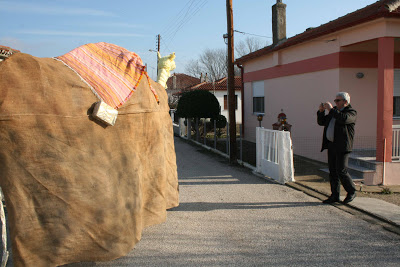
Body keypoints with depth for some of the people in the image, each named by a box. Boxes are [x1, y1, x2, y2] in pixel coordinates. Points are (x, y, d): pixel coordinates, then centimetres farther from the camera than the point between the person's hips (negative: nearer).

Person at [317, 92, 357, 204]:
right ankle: (335, 196, 14)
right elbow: (321, 122, 16)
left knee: (341, 171, -8)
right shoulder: (334, 111, 18)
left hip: (342, 146, -7)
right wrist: (321, 111, 0)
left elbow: (343, 119, -26)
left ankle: (351, 192, 12)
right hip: (331, 145, 7)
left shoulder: (351, 112, -4)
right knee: (332, 172, 8)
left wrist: (330, 109, -21)